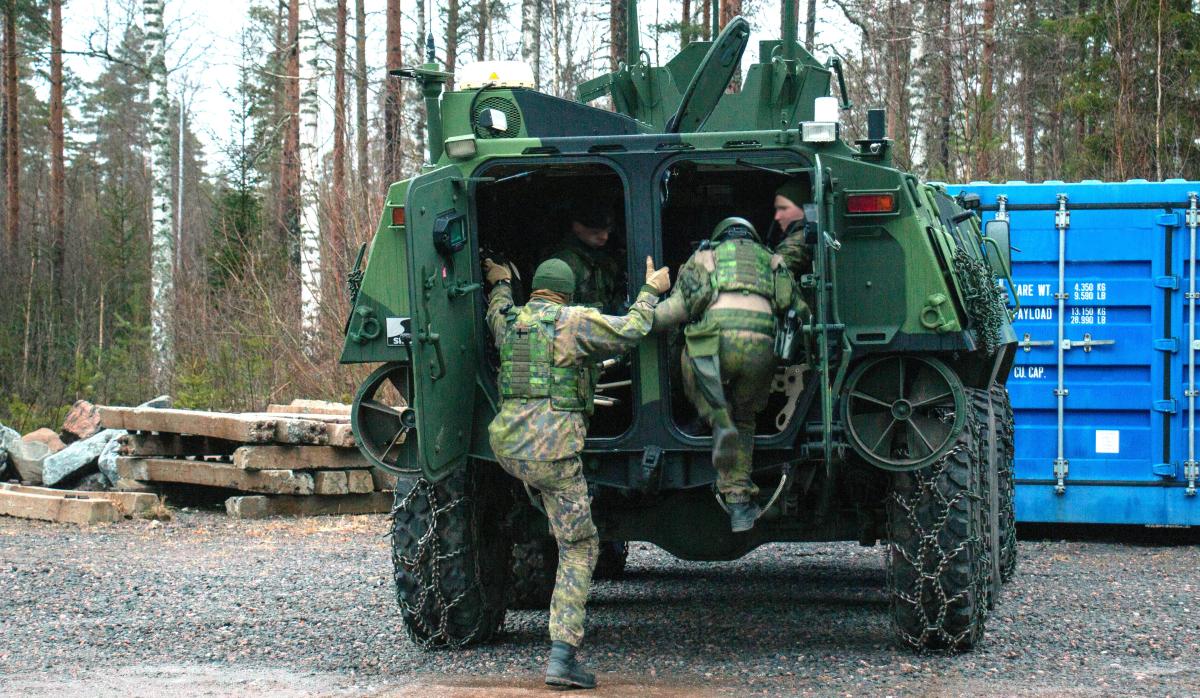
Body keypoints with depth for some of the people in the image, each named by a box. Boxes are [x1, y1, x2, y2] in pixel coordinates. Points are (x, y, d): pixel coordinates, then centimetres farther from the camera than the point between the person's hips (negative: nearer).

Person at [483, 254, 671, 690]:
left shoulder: (510, 322, 13)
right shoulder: (574, 321, -5)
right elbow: (630, 331, 1)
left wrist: (500, 285, 58)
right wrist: (651, 291, 16)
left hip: (506, 448, 5)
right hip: (552, 452, -5)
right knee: (579, 550, 2)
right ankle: (562, 655, -6)